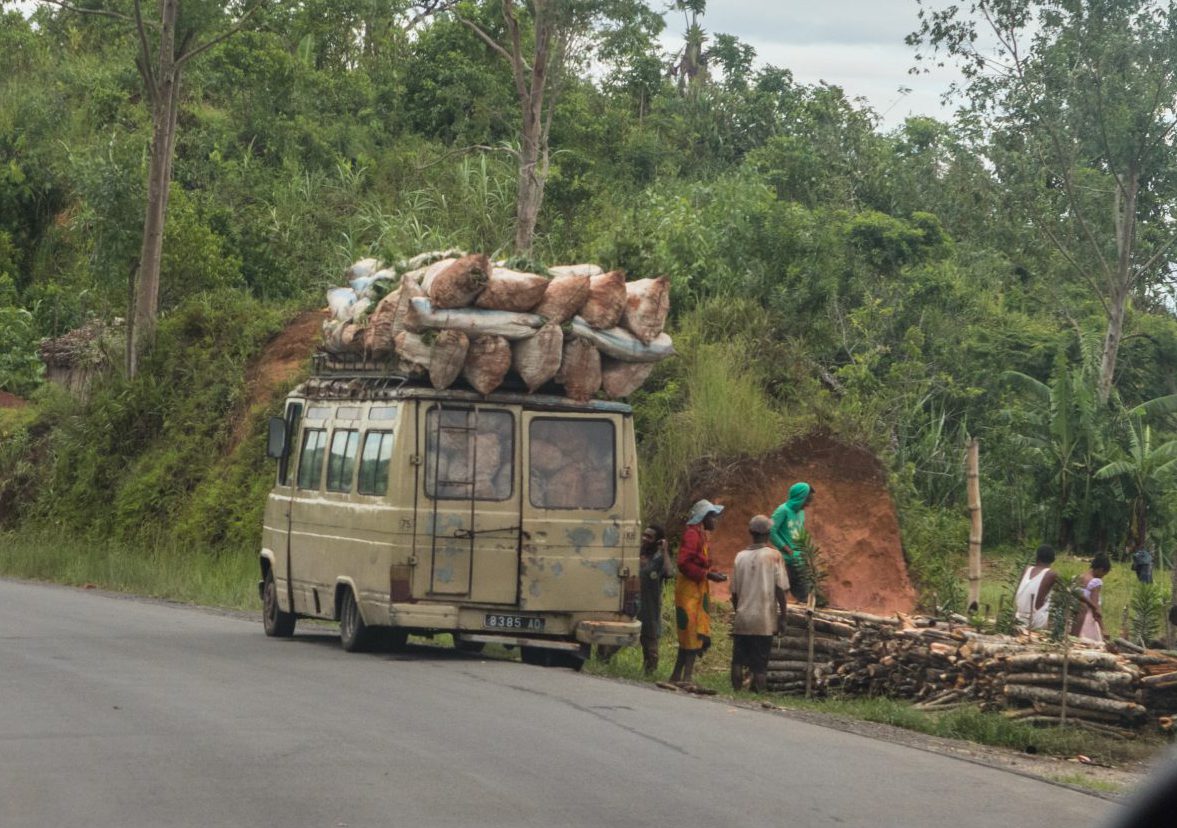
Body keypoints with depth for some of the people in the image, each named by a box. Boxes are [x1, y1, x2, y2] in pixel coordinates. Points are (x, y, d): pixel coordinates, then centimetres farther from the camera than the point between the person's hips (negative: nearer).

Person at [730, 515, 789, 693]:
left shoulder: (741, 556, 6)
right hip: (764, 620, -3)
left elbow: (734, 592, 9)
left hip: (742, 619, 3)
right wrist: (782, 617, -1)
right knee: (760, 665, 0)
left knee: (738, 660, 8)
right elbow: (780, 589, -7)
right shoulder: (774, 556, -4)